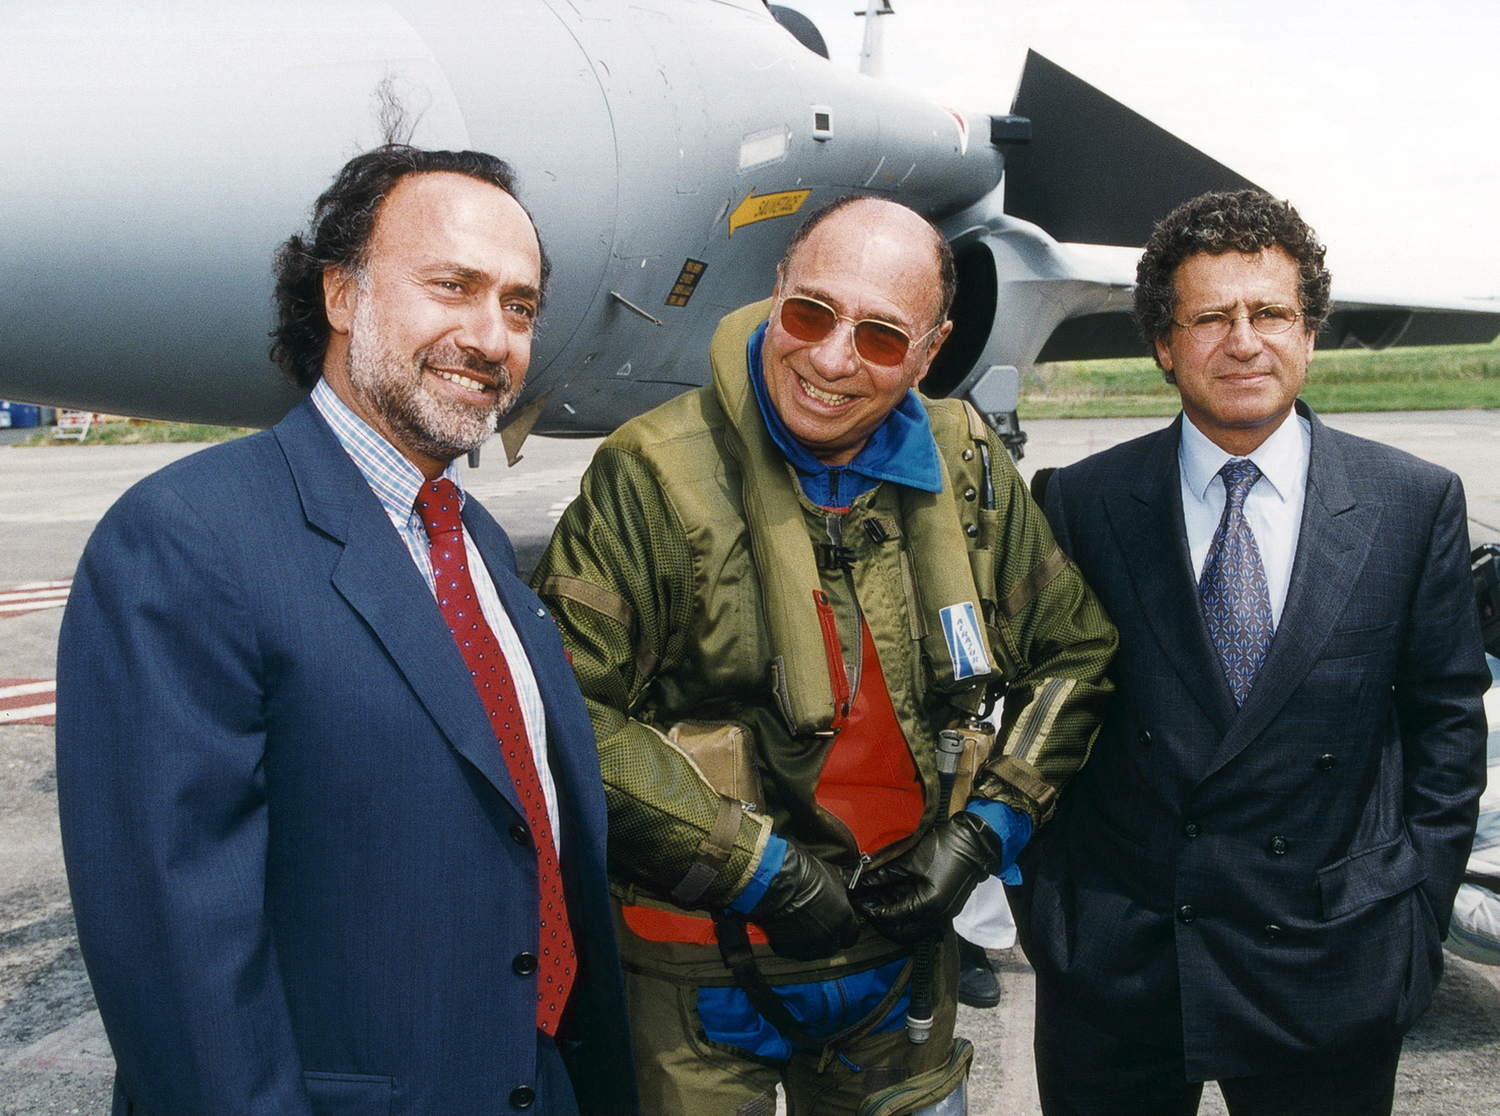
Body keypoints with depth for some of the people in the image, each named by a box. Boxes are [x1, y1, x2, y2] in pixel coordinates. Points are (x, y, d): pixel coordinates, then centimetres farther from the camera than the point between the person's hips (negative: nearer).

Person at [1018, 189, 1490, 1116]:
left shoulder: (1417, 505, -2)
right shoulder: (1083, 503, -3)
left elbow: (1447, 718, 3)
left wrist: (1414, 916, -1)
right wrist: (1046, 898, 0)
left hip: (1329, 966, 0)